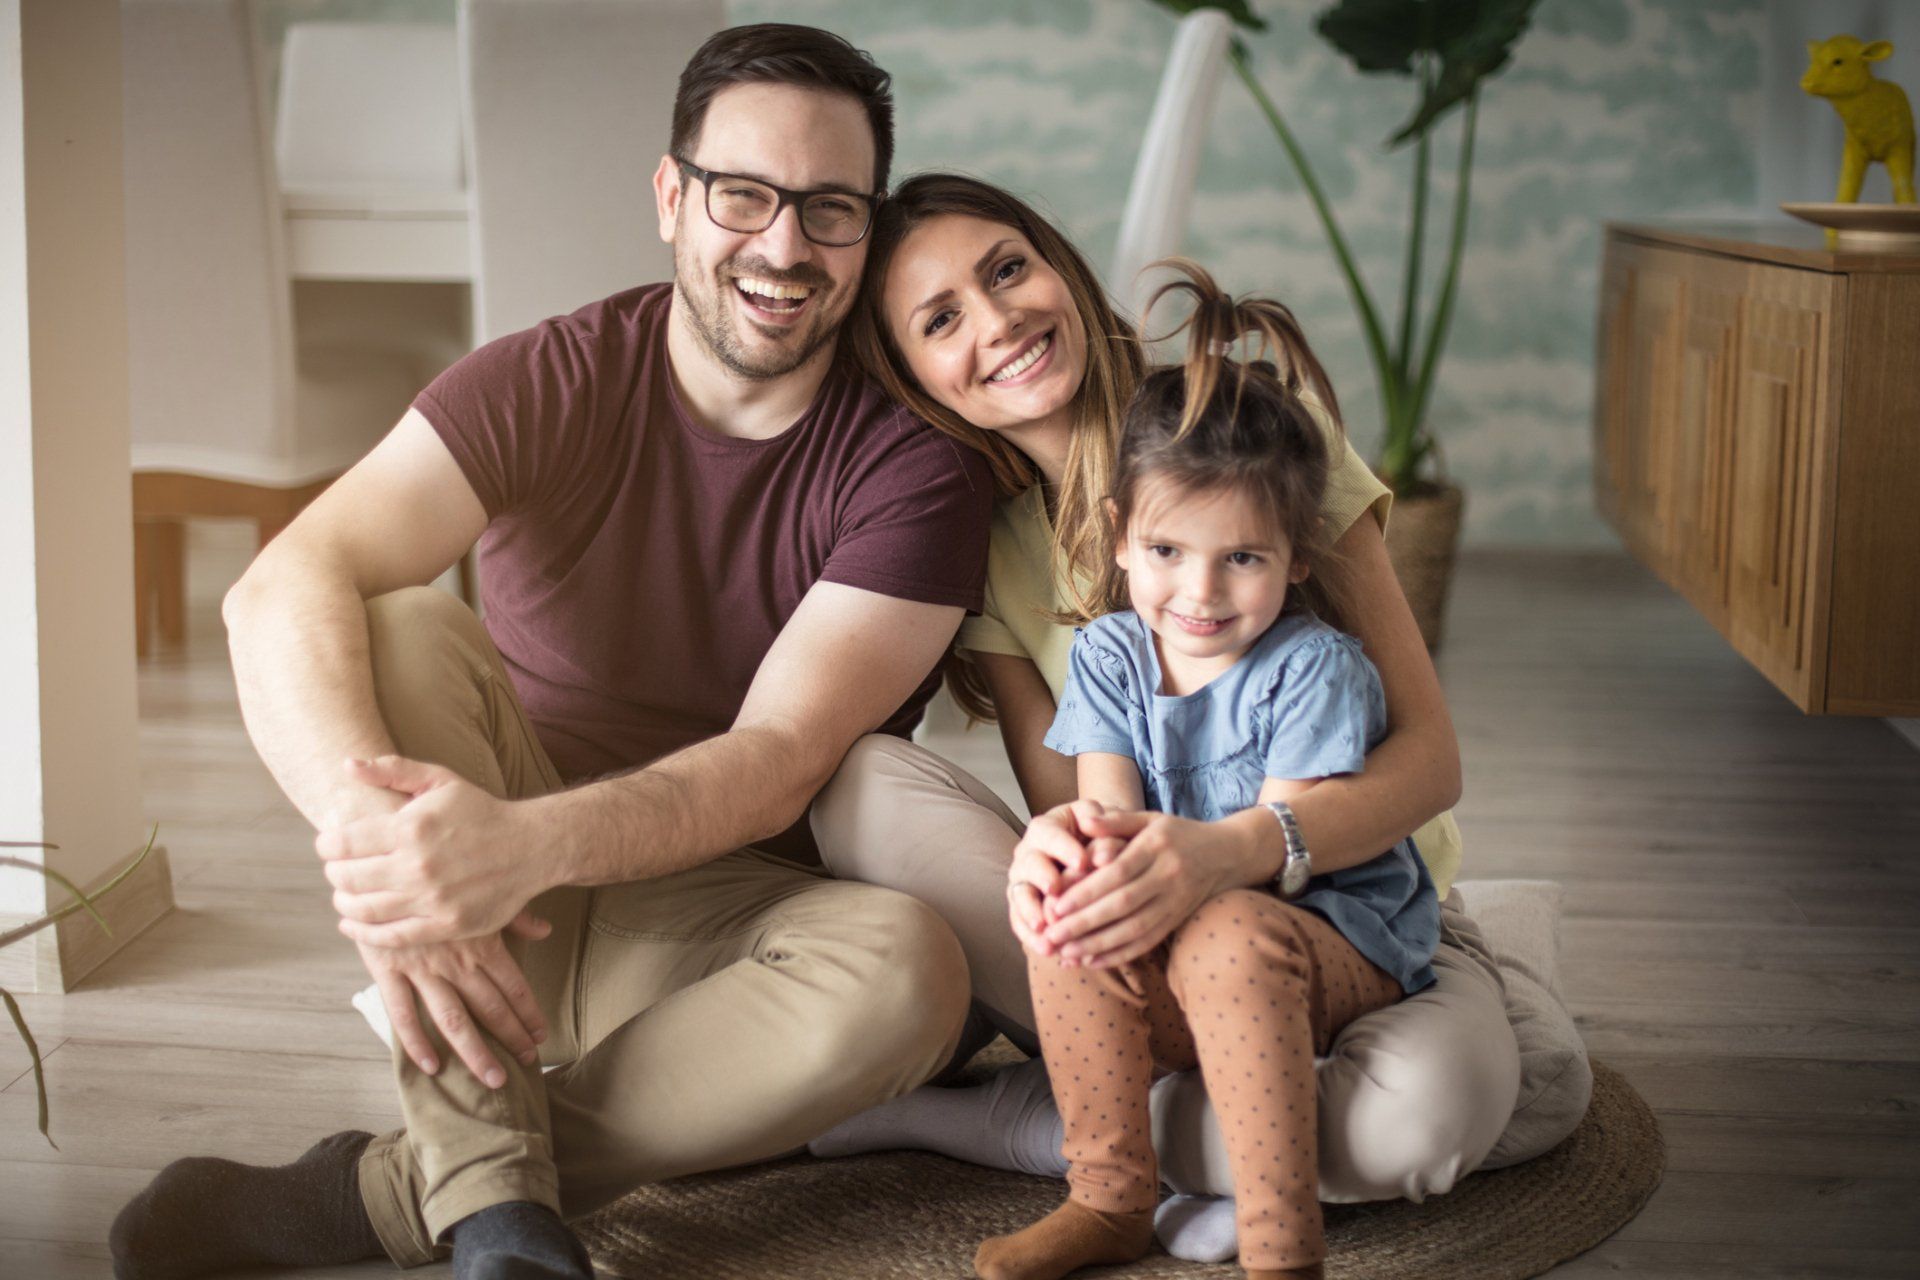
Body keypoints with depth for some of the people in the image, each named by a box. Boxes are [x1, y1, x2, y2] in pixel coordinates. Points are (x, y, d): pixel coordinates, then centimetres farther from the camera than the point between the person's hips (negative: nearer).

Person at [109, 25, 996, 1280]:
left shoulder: (916, 468, -10)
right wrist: (368, 822, -45)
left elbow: (778, 763, -22)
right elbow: (285, 587, -24)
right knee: (405, 629, -26)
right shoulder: (548, 385, -8)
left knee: (906, 966, -33)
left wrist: (526, 841, -41)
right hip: (503, 918, 1)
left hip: (717, 917, -1)